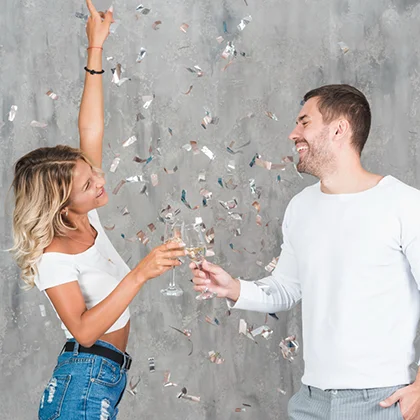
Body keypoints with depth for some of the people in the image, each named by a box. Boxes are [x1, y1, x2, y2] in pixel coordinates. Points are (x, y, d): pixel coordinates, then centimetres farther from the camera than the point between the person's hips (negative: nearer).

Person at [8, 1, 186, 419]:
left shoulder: (87, 218, 3)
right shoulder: (52, 258, -18)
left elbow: (90, 130, 6)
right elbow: (84, 330, -26)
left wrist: (96, 49, 6)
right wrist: (139, 275, -33)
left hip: (105, 383, 8)